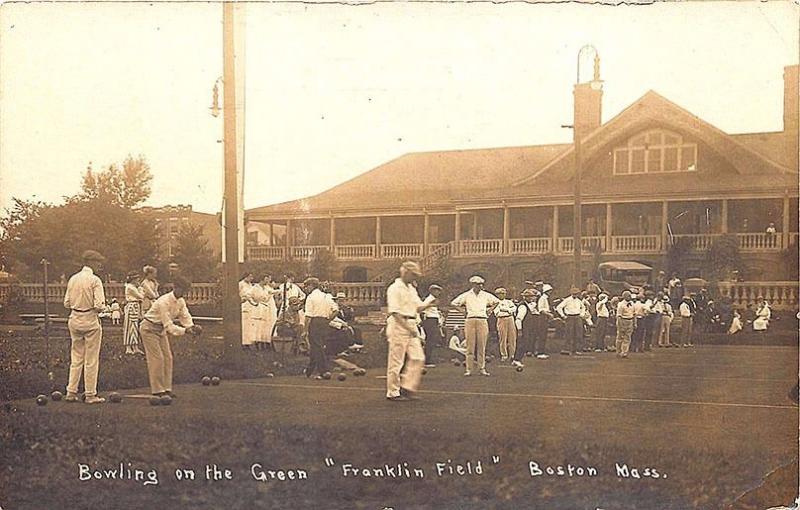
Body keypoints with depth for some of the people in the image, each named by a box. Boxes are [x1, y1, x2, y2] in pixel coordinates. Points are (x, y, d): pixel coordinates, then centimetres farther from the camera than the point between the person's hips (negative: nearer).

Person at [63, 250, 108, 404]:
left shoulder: (73, 279, 6)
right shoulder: (94, 280, -12)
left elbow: (66, 303, 8)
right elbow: (99, 305, -18)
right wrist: (96, 308, 2)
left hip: (74, 321, 6)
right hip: (90, 321, -6)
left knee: (76, 358, 14)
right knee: (91, 360, 2)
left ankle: (71, 392, 14)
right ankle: (90, 394, 6)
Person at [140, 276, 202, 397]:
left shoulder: (181, 301, -3)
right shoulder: (164, 302, -30)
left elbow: (185, 317, -4)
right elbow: (168, 325, -32)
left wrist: (192, 327, -25)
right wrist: (185, 331, -41)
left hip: (161, 329, 8)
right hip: (149, 328, -8)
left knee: (167, 358, 3)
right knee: (157, 358, -13)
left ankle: (166, 388, 8)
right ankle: (157, 391, -9)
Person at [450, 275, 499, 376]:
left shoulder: (486, 295, 10)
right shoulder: (466, 295, 5)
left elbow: (496, 301, 25)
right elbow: (454, 303, 10)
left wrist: (489, 310, 15)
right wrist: (464, 309, 7)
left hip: (483, 321, 2)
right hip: (470, 321, -1)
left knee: (482, 346, 1)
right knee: (470, 346, -3)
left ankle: (482, 368, 6)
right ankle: (469, 369, -1)